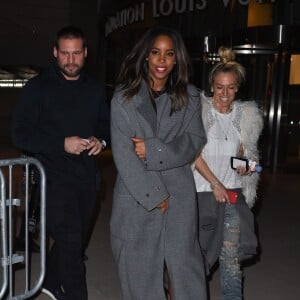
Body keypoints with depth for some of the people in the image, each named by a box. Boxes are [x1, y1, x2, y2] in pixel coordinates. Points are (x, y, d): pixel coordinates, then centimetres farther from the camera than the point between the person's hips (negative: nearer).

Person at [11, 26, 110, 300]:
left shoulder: (95, 89, 8)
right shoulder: (38, 88, -6)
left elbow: (106, 125, 18)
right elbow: (21, 134, -9)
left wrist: (101, 140, -5)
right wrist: (62, 144, -20)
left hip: (87, 176, 5)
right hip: (55, 177, -5)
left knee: (75, 239, 17)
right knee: (71, 242, -11)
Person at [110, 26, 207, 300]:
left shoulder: (189, 96, 7)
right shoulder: (124, 96, 0)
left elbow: (195, 141, 1)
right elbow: (122, 152, -6)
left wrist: (153, 149, -14)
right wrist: (153, 194, -10)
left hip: (179, 193, 1)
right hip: (137, 195, -1)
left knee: (184, 262, 1)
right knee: (140, 267, 5)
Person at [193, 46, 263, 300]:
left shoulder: (246, 115, 6)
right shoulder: (199, 110, -6)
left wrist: (243, 162, -3)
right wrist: (215, 184, -14)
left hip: (233, 191, 3)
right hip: (202, 191, -3)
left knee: (232, 256, 0)